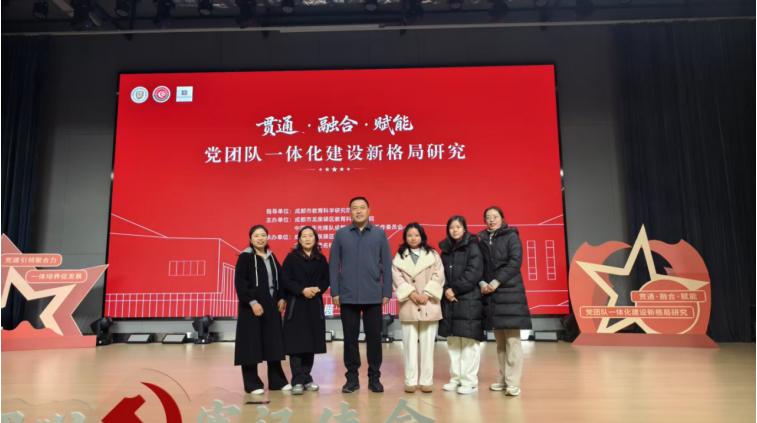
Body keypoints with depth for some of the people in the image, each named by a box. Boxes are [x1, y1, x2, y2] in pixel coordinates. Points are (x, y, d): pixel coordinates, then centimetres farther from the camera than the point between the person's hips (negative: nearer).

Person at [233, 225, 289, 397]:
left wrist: (281, 298, 4)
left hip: (272, 305, 6)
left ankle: (277, 381, 18)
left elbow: (280, 279, 16)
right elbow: (240, 282, -13)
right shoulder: (245, 257, -6)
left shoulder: (271, 257, 12)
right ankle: (252, 384, 10)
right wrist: (252, 302, -19)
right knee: (252, 344, -1)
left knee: (274, 343, 8)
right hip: (252, 306, -6)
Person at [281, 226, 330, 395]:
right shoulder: (291, 258, 0)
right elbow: (285, 280, -5)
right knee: (296, 344, -6)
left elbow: (326, 279, 9)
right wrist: (302, 290, -16)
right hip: (296, 305, -3)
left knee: (311, 343, 6)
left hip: (315, 306, 3)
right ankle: (297, 382, -1)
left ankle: (306, 379, 18)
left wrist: (318, 289, -11)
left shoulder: (321, 259, 9)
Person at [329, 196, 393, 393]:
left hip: (374, 296, 0)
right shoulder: (340, 234, 3)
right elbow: (333, 265, 3)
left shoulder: (380, 234, 3)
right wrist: (334, 292, -2)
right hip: (348, 296, 0)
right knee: (350, 338, 8)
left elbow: (386, 265, 3)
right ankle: (352, 377, 20)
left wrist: (387, 292, -1)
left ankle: (374, 377, 19)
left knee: (374, 337, 7)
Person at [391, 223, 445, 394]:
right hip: (408, 306, 1)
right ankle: (411, 380, 10)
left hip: (429, 305, 0)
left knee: (427, 344, 3)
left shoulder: (433, 255, 8)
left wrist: (426, 294, -12)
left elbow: (438, 277, -1)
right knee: (410, 344, 3)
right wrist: (411, 293, -13)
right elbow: (397, 278, -1)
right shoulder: (399, 257, 9)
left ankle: (426, 381, 10)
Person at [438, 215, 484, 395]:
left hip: (469, 300, -5)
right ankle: (456, 378, 18)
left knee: (469, 341, -4)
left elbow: (474, 272, -10)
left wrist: (455, 290, -11)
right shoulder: (445, 249, 15)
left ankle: (470, 381, 3)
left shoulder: (472, 247, -1)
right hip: (449, 300, 6)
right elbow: (441, 273, 11)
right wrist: (446, 290, -8)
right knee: (453, 342, 9)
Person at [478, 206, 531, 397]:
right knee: (500, 340, 10)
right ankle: (503, 379, 17)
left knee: (512, 339, -7)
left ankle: (513, 383, -4)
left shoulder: (511, 236, 2)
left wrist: (496, 282, -15)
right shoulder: (482, 240, 14)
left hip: (509, 292, -4)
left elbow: (515, 262, -9)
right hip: (490, 294, 5)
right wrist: (482, 283, -7)